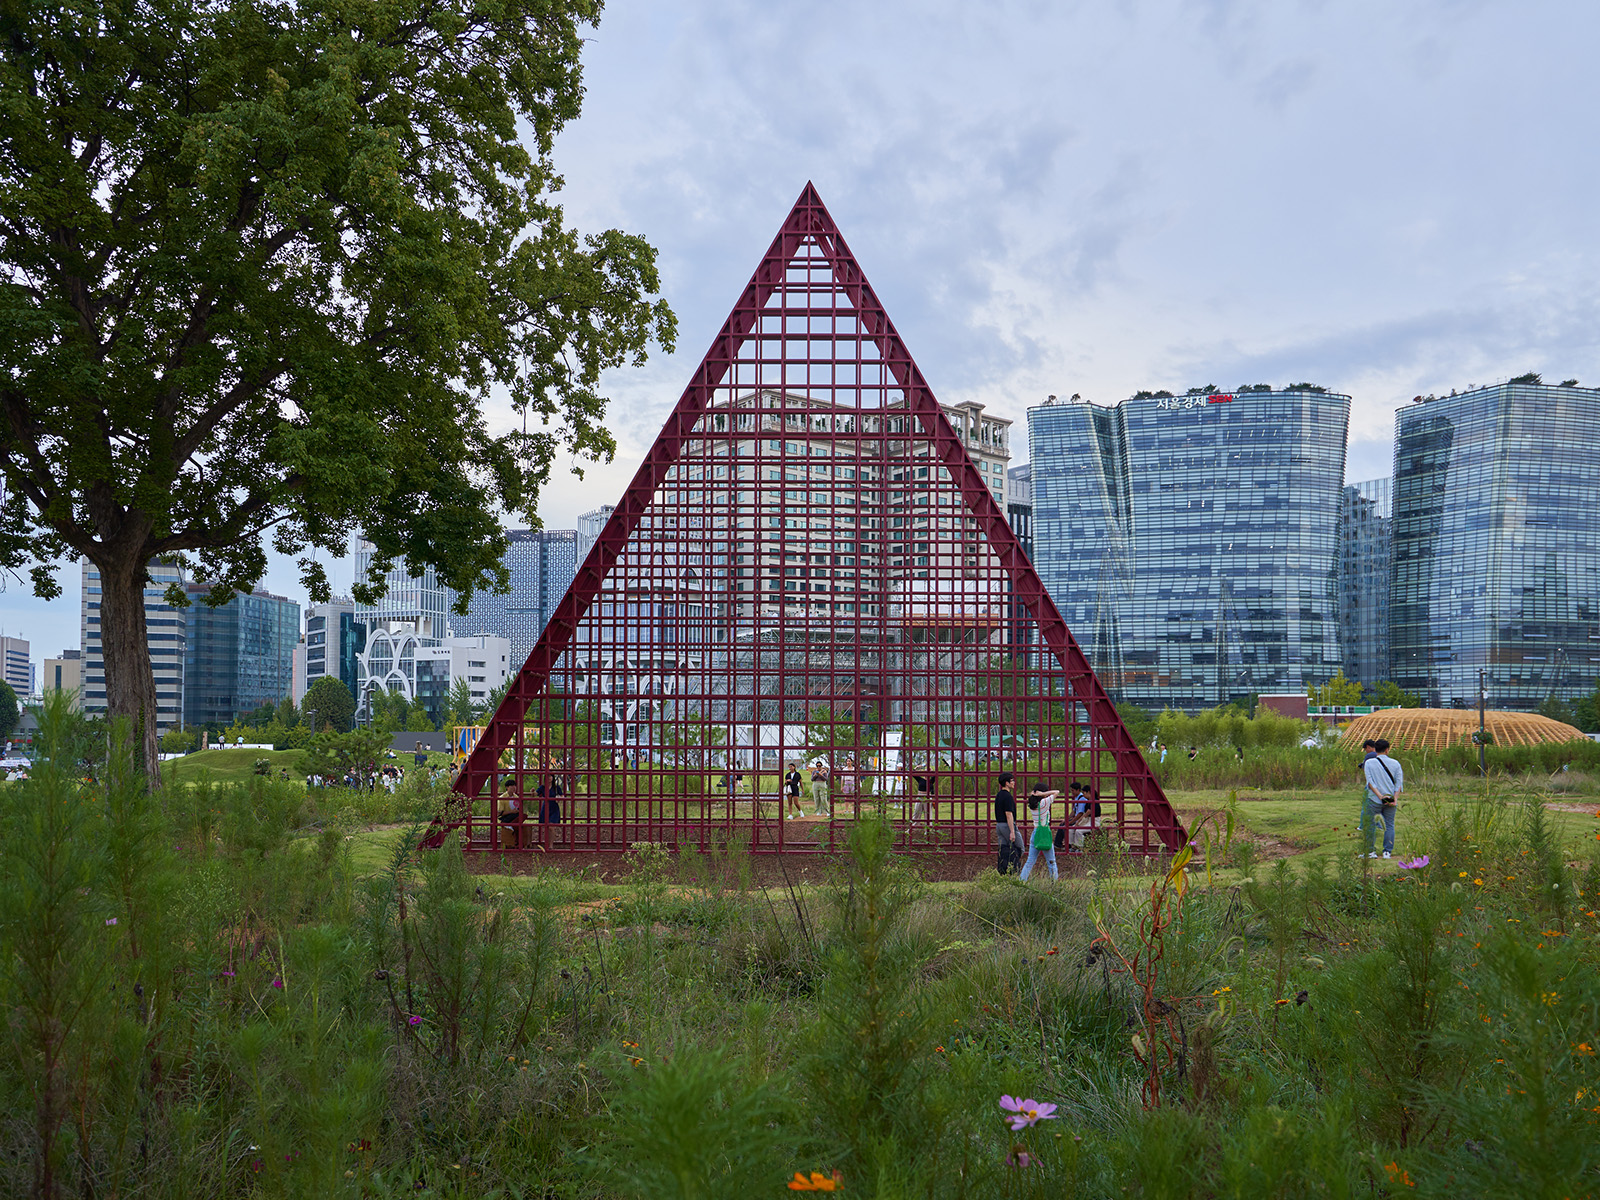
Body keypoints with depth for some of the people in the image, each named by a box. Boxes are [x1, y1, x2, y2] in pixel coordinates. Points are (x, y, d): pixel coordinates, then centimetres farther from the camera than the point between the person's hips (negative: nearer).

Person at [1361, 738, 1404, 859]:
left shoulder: (1369, 763, -1)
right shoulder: (1395, 764, 4)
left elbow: (1370, 782, -10)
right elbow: (1399, 782, -2)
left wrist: (1380, 795, -14)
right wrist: (1395, 798, -8)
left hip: (1374, 800, -2)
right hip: (1391, 800, 2)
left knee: (1370, 825, 5)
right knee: (1389, 825, 10)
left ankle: (1369, 851, 5)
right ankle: (1387, 851, 8)